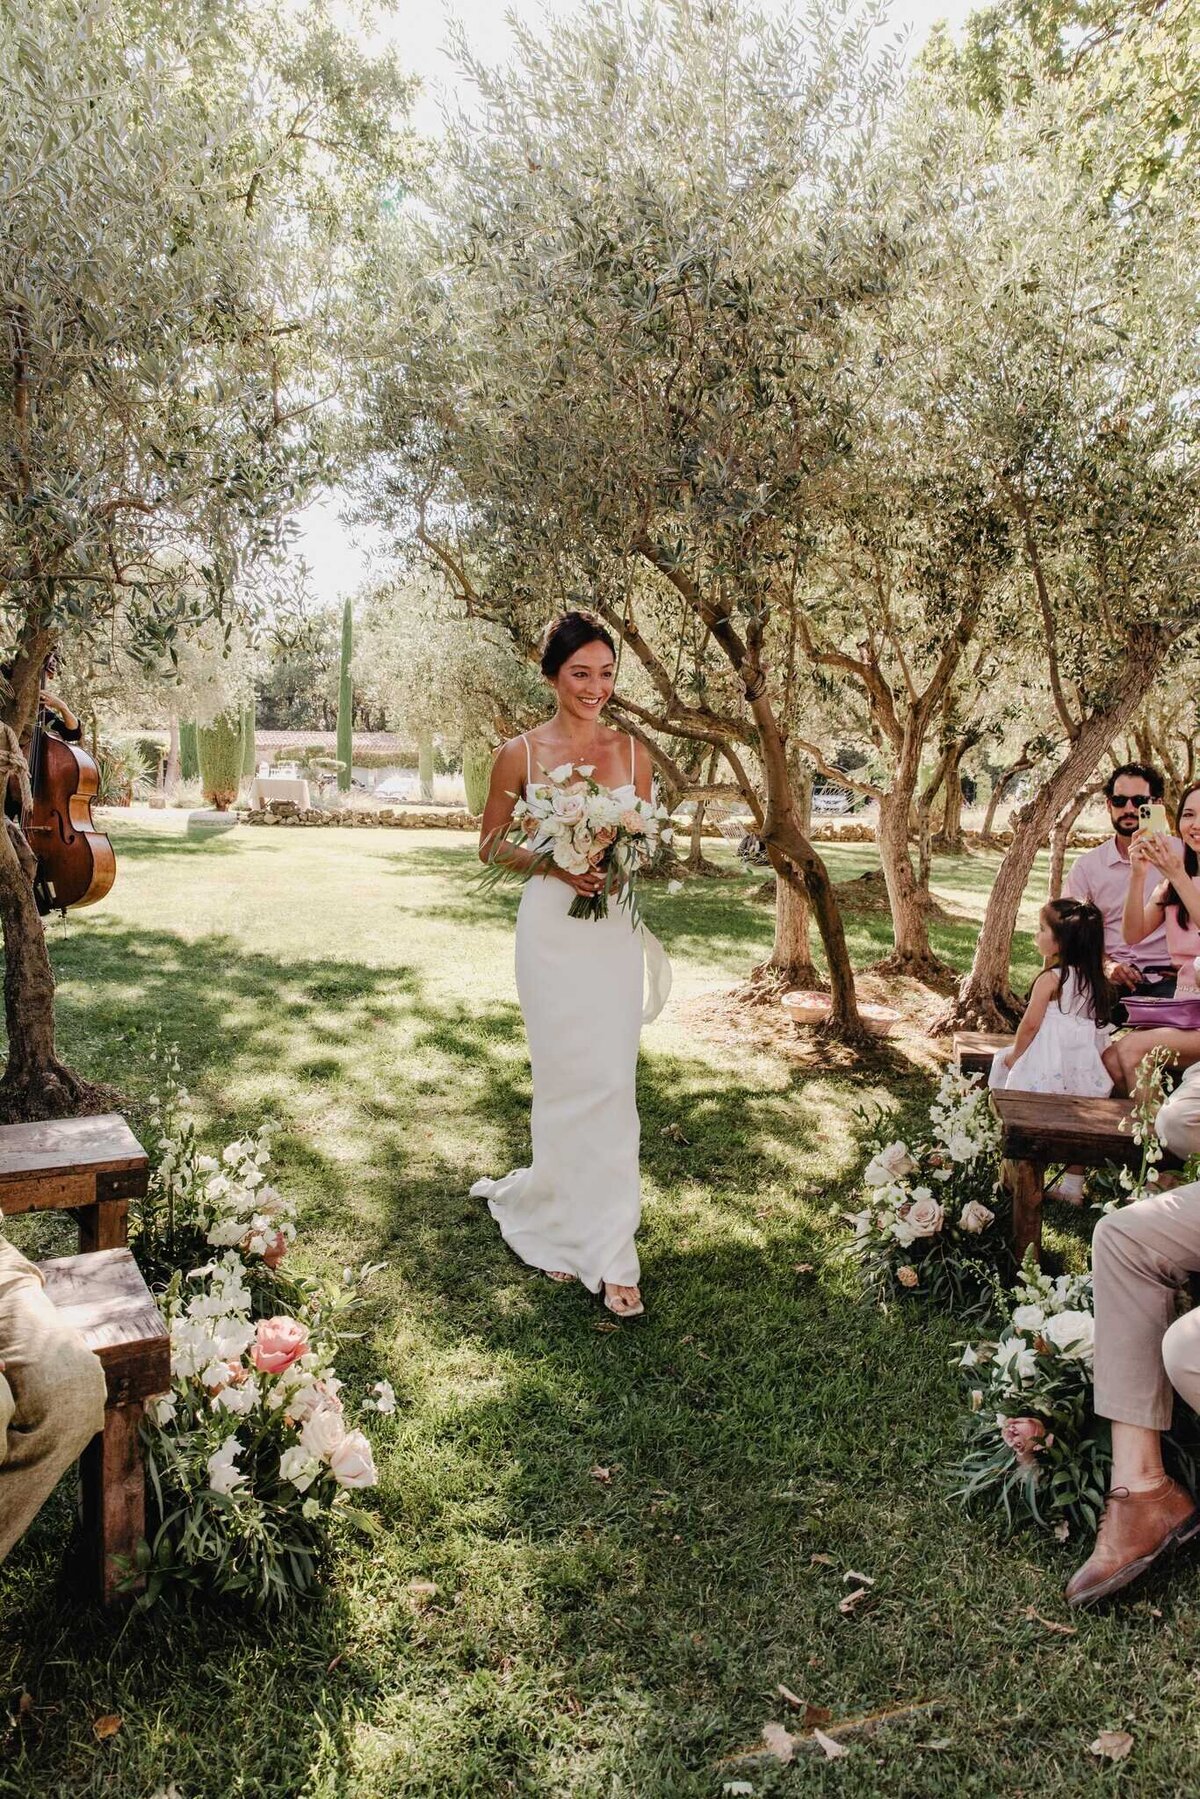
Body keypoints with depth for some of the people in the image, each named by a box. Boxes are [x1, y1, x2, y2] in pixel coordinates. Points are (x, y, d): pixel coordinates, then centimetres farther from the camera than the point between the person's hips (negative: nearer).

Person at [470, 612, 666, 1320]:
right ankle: (601, 1249, 19)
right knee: (568, 1081, 1)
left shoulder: (632, 752, 5)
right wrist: (552, 863, -12)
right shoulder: (522, 753, -2)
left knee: (612, 1082, 1)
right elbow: (491, 843, 5)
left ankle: (604, 1245, 16)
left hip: (615, 929, 2)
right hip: (552, 925, -2)